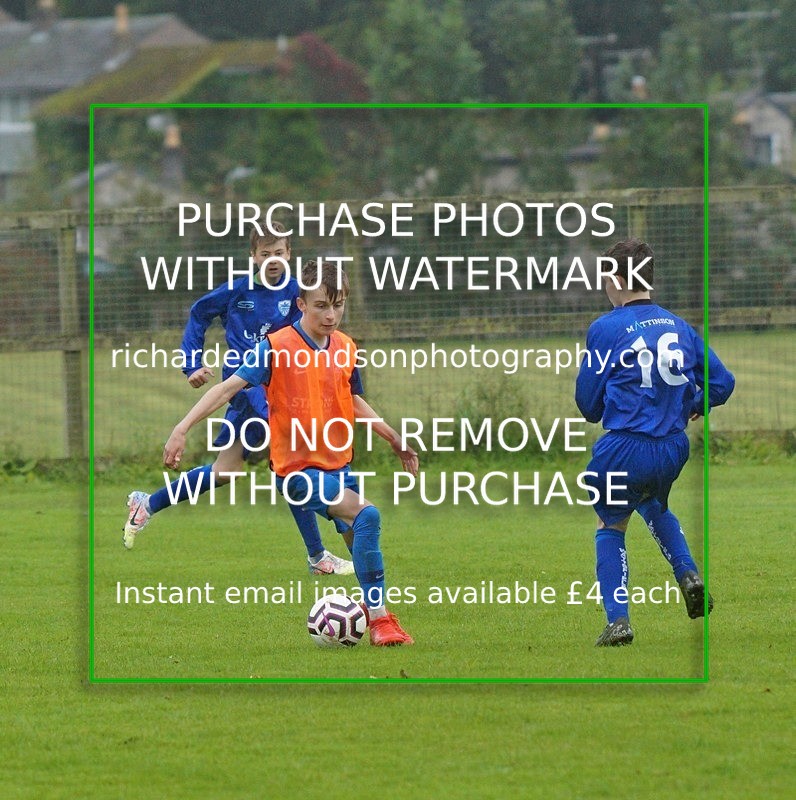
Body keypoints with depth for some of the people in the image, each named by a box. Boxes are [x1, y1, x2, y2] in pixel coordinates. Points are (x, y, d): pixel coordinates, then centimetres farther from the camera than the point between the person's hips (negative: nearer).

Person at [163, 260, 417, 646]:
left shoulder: (345, 348, 6)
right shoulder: (277, 348, -13)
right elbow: (230, 386, -18)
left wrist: (396, 440, 24)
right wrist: (182, 428, -27)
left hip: (338, 465, 7)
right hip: (298, 469, -7)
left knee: (358, 539, 13)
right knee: (366, 515, -25)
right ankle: (380, 619, -23)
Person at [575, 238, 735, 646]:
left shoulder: (606, 329, -7)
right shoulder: (680, 327, 7)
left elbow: (588, 405, -2)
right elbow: (722, 383, 11)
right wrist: (690, 406, 29)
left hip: (624, 450, -5)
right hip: (673, 451, 5)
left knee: (610, 527, 18)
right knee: (654, 506, 34)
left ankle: (618, 619, 6)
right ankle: (688, 574, 12)